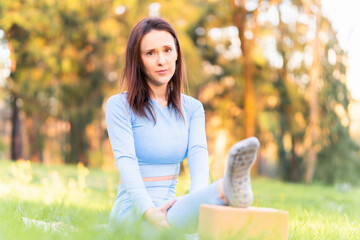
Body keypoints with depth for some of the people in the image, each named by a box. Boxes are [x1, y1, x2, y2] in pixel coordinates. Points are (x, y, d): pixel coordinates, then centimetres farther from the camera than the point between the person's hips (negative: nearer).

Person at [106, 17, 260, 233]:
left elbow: (198, 154, -7)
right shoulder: (119, 106, -3)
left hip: (171, 207, 6)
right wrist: (149, 211, -34)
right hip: (133, 210, -6)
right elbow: (126, 161, -17)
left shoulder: (192, 108, 11)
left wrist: (196, 198, -29)